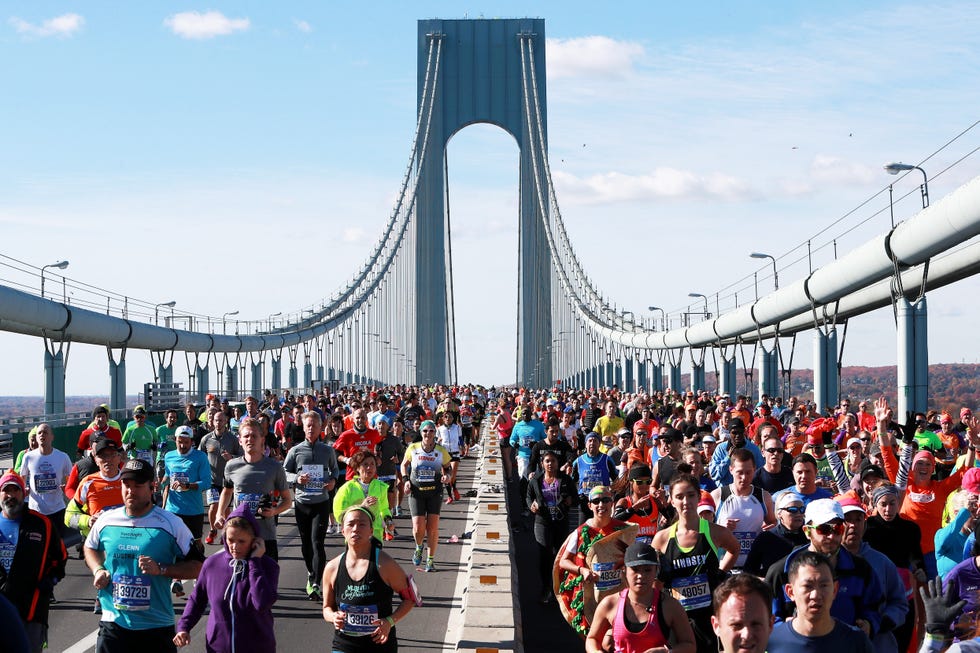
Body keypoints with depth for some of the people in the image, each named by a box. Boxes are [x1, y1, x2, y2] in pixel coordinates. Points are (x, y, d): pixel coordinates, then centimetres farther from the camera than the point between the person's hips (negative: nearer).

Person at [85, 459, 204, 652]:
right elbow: (90, 547, 25)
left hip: (157, 626, -2)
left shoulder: (171, 524, -6)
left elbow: (197, 566, -4)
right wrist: (98, 570, 5)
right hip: (114, 621, 2)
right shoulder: (107, 520, 4)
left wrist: (161, 569, -18)